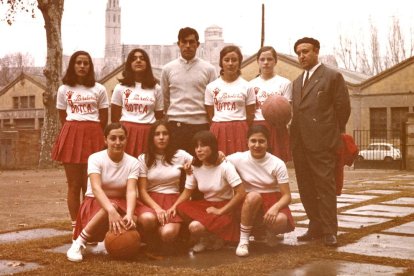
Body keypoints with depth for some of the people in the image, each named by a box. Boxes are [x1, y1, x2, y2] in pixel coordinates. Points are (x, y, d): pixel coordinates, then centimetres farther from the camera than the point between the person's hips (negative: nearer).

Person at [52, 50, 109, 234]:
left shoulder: (99, 89, 6)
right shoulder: (64, 89, 9)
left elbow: (104, 119, 10)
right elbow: (62, 118, 14)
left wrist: (91, 135, 9)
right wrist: (74, 134, 9)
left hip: (93, 136, -1)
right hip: (71, 135, 1)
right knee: (74, 185, 2)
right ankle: (75, 227, 8)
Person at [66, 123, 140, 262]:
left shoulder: (132, 162, -7)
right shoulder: (96, 158, -14)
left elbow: (131, 191, -20)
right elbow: (96, 188, -29)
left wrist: (129, 214, -41)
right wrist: (111, 210, -47)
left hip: (121, 205, 3)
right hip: (96, 203, -3)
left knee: (133, 223, -31)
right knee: (110, 207, -38)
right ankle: (79, 242, -22)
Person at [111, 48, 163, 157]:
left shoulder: (156, 88, 10)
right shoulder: (120, 87, 8)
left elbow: (159, 117, 13)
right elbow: (114, 117, 9)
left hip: (148, 133, 1)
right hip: (126, 132, -1)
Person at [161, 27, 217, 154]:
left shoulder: (209, 69, 3)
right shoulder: (168, 69, 6)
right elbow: (164, 99, 13)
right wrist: (171, 116, 11)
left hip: (201, 124, 0)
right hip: (176, 125, 1)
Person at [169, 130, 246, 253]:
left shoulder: (225, 166, -17)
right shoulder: (194, 167, -1)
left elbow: (241, 194, -21)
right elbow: (187, 192, 3)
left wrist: (220, 211, -19)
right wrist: (174, 206, -17)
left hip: (226, 208, -6)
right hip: (206, 205, 6)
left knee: (195, 227, -30)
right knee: (181, 208, -23)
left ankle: (216, 238, 2)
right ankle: (207, 237, -6)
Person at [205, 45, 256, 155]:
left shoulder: (246, 86, 3)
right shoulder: (211, 87, 5)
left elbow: (250, 115, 7)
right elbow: (210, 115, 9)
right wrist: (220, 128, 6)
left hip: (239, 130, -1)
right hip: (218, 130, 1)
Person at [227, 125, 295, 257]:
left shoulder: (277, 164, -11)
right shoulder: (239, 159, -7)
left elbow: (287, 195, -10)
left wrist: (275, 207, -30)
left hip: (274, 203, -1)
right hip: (251, 203, 1)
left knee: (280, 221, -34)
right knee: (253, 196, -35)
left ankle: (270, 231, 6)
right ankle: (243, 240, -19)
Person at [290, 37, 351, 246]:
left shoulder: (333, 76, 1)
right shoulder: (297, 82, 20)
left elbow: (343, 108, -1)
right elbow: (296, 110, 17)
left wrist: (334, 133, 2)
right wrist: (293, 136, 4)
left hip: (321, 142, -7)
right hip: (299, 143, 7)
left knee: (325, 186, -5)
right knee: (306, 188, 9)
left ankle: (329, 231, 0)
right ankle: (315, 227, 18)